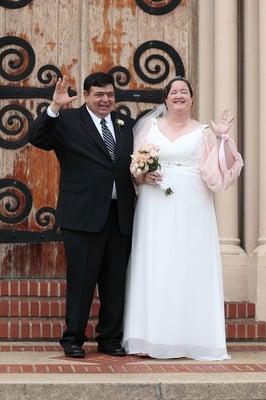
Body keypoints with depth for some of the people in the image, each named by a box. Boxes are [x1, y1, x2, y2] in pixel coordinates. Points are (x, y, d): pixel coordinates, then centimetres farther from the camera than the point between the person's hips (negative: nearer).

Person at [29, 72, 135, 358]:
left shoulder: (126, 124, 15)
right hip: (83, 215, -4)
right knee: (81, 280, 2)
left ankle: (110, 339, 21)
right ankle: (73, 339, 12)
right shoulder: (67, 120, 0)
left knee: (116, 282, 10)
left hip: (121, 216, 5)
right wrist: (54, 107, -24)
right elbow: (37, 138, -13)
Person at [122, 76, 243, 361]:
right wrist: (142, 175, -8)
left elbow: (215, 172, 0)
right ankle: (152, 338, 0)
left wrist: (221, 138, -8)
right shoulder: (150, 127, 12)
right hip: (155, 209, 0)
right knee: (154, 269, -3)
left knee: (190, 270, -2)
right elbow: (134, 167, 12)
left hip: (192, 211, 0)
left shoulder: (202, 132, 10)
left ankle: (191, 338, 3)